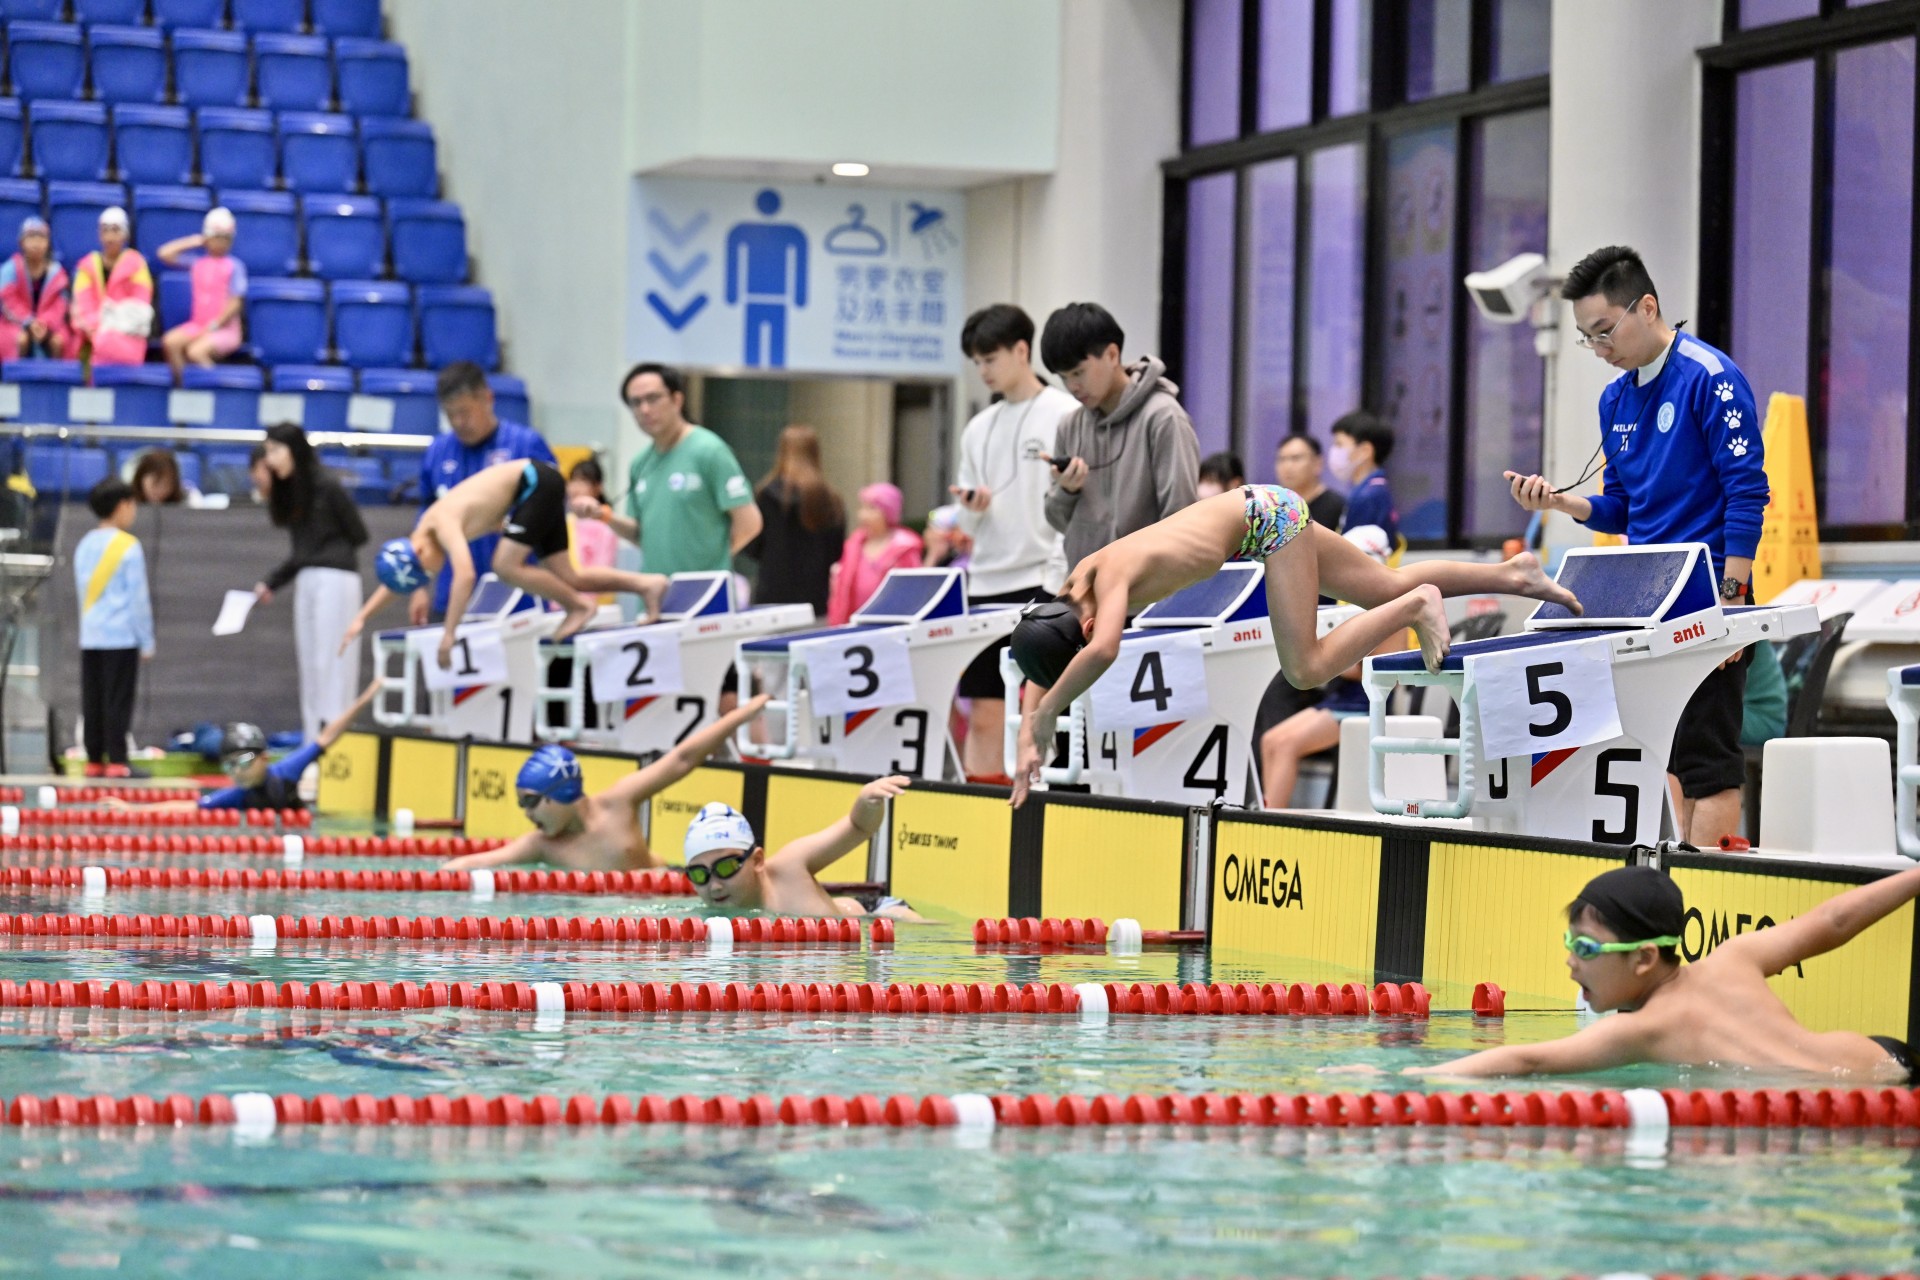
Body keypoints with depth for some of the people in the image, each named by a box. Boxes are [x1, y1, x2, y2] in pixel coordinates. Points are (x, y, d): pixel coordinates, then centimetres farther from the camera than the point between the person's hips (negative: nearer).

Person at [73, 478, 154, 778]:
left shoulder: (84, 545, 10)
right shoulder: (128, 547, -9)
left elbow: (80, 590, 16)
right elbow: (139, 598, -8)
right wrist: (146, 641, -2)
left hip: (89, 637, 6)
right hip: (121, 637, -6)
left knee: (92, 702, 8)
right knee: (118, 702, -4)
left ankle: (94, 761, 9)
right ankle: (117, 762, -6)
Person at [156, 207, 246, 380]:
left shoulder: (234, 267, -2)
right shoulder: (197, 264, 10)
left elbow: (235, 303, -8)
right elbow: (165, 253, 7)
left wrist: (213, 326, -16)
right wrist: (194, 241, 8)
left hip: (225, 329, -5)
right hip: (197, 325, 5)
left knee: (196, 351, -33)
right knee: (170, 341, -25)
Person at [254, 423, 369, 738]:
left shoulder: (327, 488, -10)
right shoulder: (289, 492, 12)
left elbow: (358, 535, -4)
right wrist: (270, 583, 12)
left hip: (334, 580, -8)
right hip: (306, 580, 8)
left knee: (331, 661, -7)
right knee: (309, 661, 8)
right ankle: (313, 737, 11)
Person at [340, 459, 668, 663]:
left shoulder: (443, 524, -25)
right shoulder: (423, 530, 2)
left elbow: (465, 575, -36)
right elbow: (392, 579, 20)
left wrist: (449, 634, -34)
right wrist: (361, 618, 19)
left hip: (536, 482, -9)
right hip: (537, 487, 9)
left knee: (505, 565, -18)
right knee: (566, 577, 7)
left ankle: (579, 605, -5)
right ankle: (647, 584, 3)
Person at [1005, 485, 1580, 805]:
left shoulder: (1112, 579, -33)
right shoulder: (1071, 587, -9)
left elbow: (1101, 651, -52)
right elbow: (1042, 668, 3)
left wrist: (1046, 714, -42)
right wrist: (1027, 744, -9)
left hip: (1268, 516, -8)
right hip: (1253, 509, 8)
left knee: (1307, 670, -13)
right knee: (1388, 588, 17)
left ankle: (1418, 607, -1)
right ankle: (1514, 573, 25)